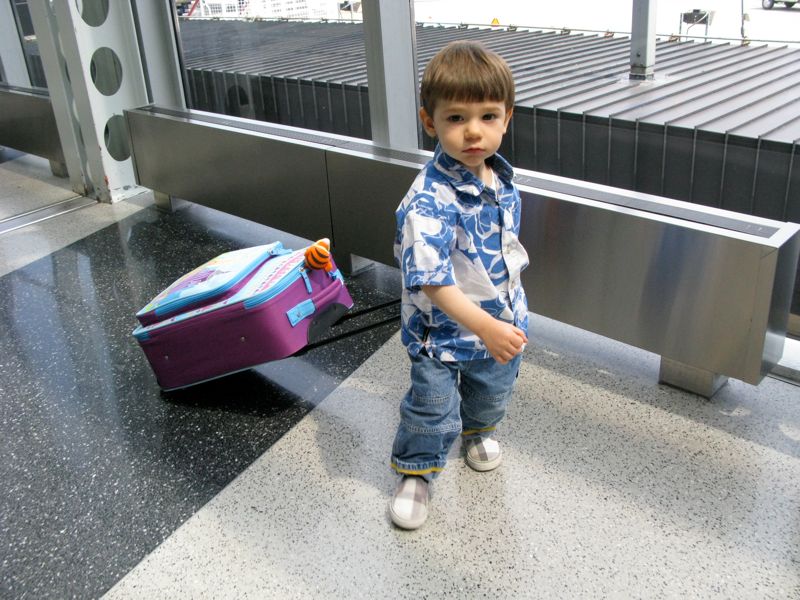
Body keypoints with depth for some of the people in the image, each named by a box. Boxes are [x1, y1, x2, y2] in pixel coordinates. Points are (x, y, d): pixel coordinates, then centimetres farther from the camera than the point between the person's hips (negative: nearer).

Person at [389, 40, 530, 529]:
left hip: (503, 320, 7)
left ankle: (479, 431, 61)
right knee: (433, 411, 9)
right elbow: (429, 279, -36)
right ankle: (416, 472, 35)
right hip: (443, 333, -7)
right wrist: (485, 327, -40)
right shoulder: (431, 199, -32)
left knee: (493, 392, 29)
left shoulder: (502, 178, -6)